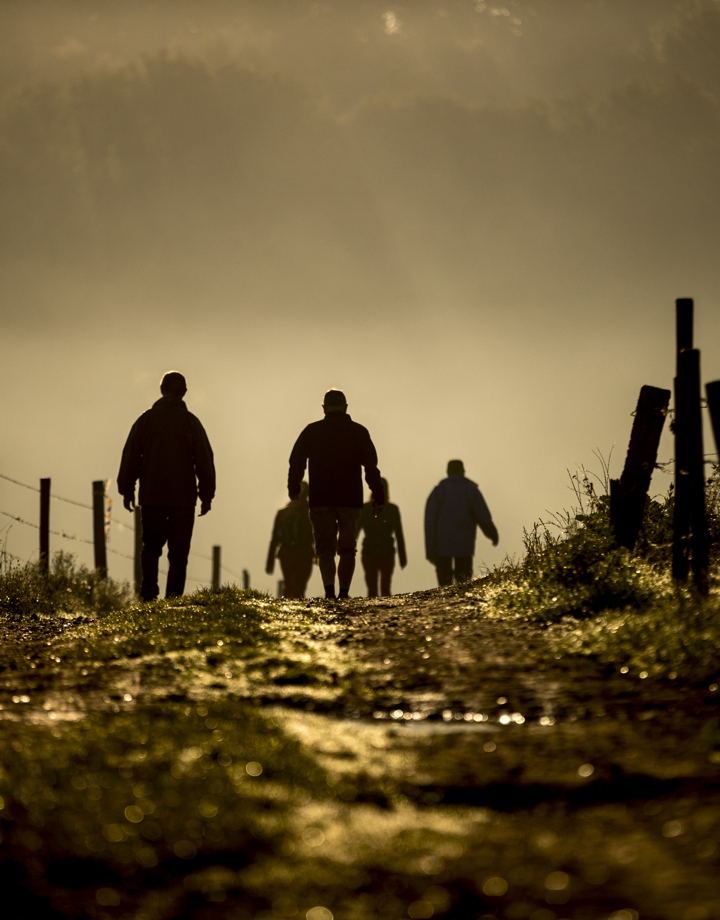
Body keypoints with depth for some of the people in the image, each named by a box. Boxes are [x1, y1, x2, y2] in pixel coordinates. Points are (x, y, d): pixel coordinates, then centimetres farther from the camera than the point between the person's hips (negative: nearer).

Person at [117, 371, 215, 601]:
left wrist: (127, 489, 13)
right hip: (183, 498, -1)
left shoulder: (146, 419, 2)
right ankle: (173, 598, -5)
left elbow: (130, 457, 4)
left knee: (151, 548, 13)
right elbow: (204, 461, 0)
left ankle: (149, 593, -4)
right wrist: (206, 495, 6)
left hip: (151, 496, 2)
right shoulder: (191, 422, -2)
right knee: (178, 552, 3)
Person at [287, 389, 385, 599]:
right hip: (351, 499, 0)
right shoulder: (359, 432, 5)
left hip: (320, 500, 0)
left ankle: (329, 589, -18)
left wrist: (293, 491, 14)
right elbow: (371, 468, 2)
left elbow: (296, 462, 3)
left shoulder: (312, 431, 4)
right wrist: (379, 498, 4)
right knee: (347, 549, 10)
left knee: (325, 548, 2)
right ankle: (343, 593, 4)